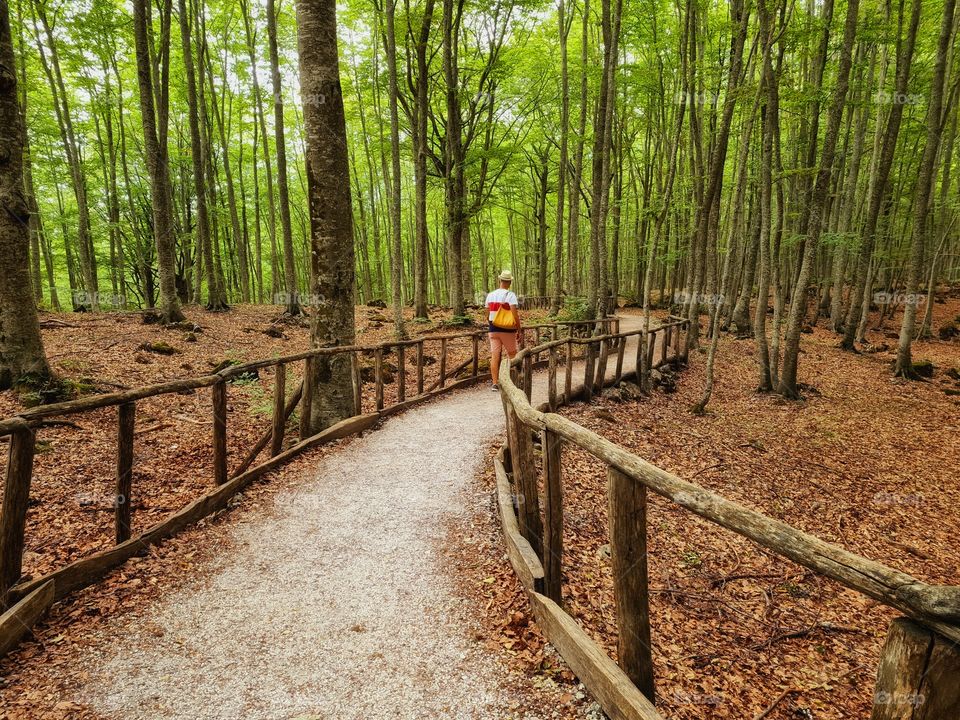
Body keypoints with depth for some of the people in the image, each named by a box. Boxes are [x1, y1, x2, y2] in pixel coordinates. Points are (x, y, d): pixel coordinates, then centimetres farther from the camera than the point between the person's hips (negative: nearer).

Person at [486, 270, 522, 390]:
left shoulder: (490, 295, 6)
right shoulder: (510, 295, -10)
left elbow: (487, 315, 10)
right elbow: (515, 315, -15)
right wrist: (519, 330, -8)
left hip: (493, 330, 4)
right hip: (507, 330, -4)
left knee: (495, 356, 3)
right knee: (512, 356, 11)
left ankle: (495, 383, 2)